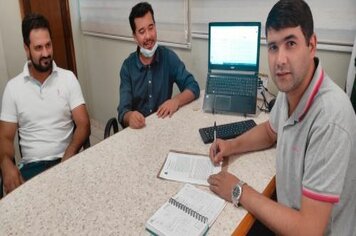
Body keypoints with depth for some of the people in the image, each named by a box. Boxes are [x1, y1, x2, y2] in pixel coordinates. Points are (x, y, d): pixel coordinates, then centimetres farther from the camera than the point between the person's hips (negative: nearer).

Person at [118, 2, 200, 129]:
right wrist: (130, 116, -35)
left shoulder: (168, 57, -3)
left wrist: (176, 101, -24)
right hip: (137, 129, 1)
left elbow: (193, 87, -4)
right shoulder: (127, 66, -4)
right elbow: (123, 110, -11)